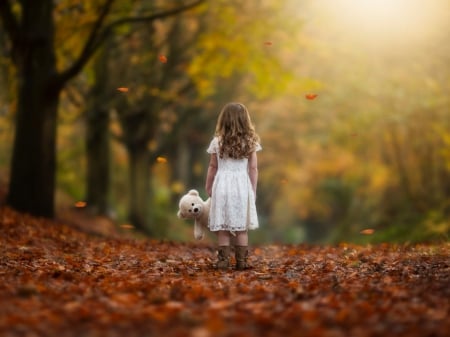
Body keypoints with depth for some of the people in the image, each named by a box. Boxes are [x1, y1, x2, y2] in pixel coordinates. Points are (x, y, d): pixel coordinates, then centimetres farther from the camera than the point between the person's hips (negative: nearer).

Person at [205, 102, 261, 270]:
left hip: (223, 185, 0)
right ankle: (241, 261, 6)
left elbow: (212, 167, 5)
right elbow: (253, 168, 1)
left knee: (223, 227, 4)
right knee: (242, 227, 5)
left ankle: (223, 261, 4)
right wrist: (253, 190, 10)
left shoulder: (217, 142, -2)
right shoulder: (250, 142, -1)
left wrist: (208, 187, 17)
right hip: (242, 185, 0)